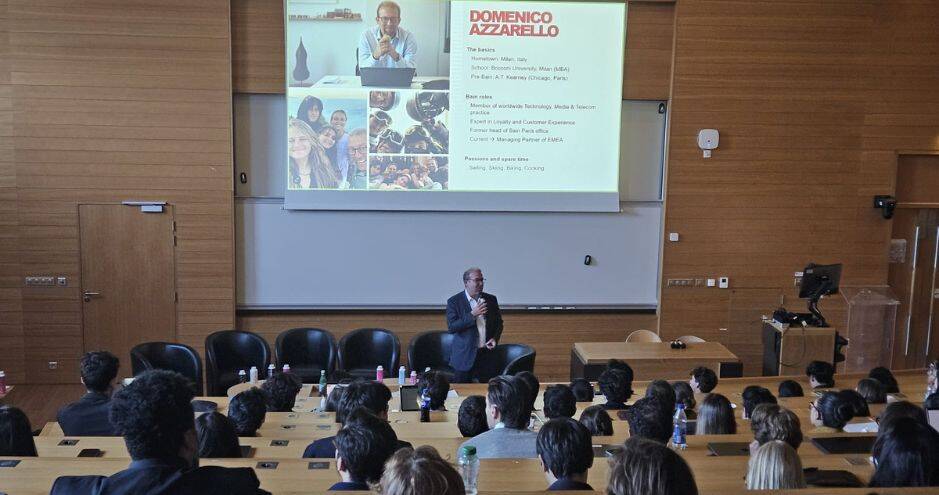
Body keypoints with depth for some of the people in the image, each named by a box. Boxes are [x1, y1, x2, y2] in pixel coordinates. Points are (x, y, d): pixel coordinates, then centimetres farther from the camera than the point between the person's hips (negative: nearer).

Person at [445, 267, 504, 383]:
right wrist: (472, 315, -20)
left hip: (487, 354, 3)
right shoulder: (454, 301, -5)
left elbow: (498, 322, 16)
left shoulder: (491, 299, 7)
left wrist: (495, 338, -2)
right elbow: (451, 327, -14)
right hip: (465, 356, -3)